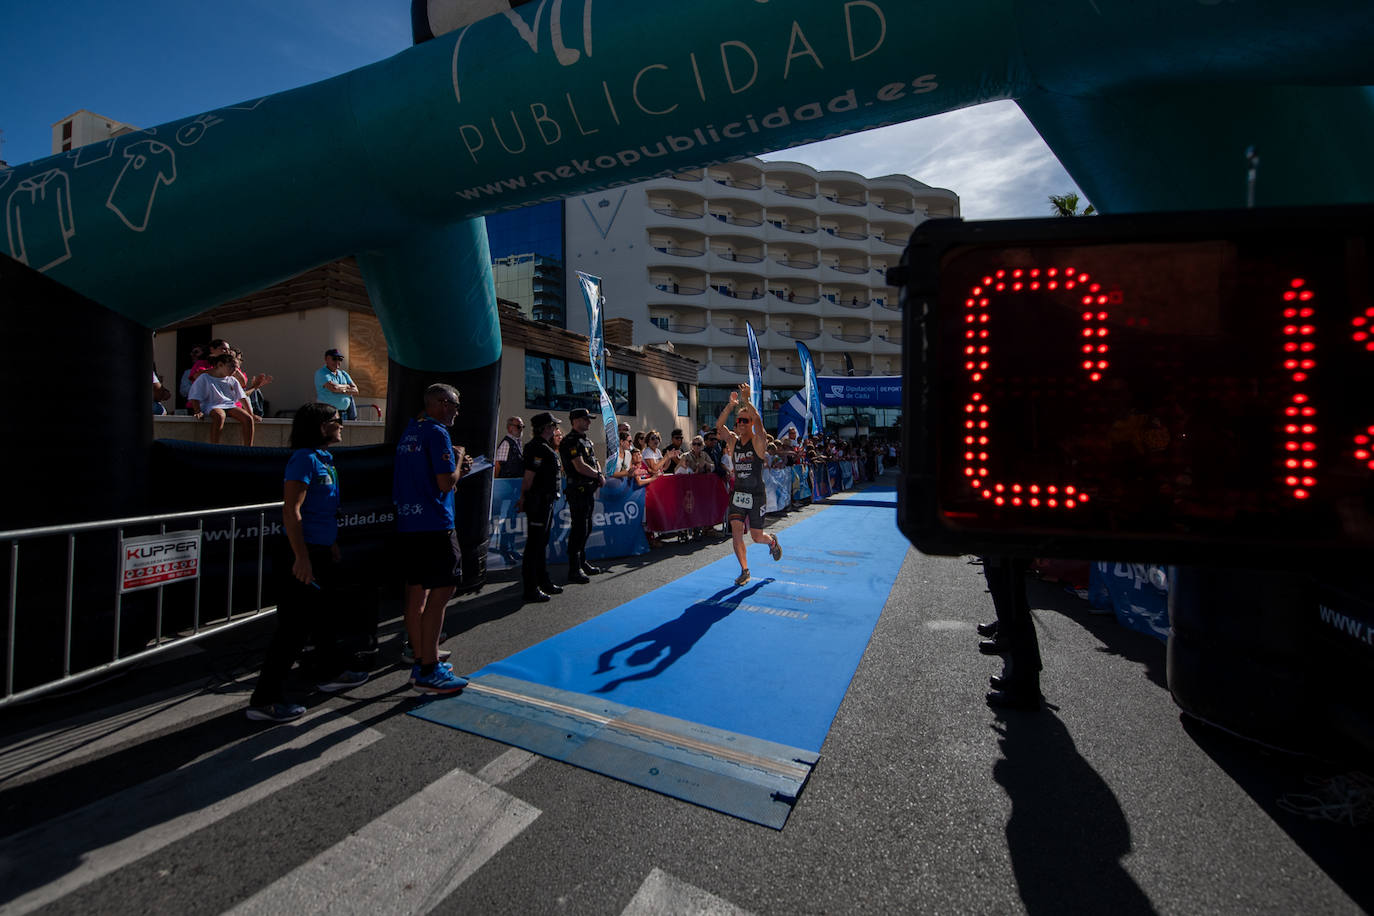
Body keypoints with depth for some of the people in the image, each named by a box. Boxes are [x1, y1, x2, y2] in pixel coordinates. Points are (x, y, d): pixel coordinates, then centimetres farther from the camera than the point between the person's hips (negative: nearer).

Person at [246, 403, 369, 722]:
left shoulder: (324, 459, 12)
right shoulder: (304, 458, -16)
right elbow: (291, 511, -22)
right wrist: (301, 557, -24)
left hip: (323, 552, 10)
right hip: (305, 553, -10)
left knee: (327, 614, 22)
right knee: (294, 626, -5)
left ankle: (331, 671, 38)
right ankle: (265, 699, 6)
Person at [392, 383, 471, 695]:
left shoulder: (409, 431, 18)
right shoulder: (437, 433, -11)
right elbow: (446, 483, -17)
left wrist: (457, 468, 16)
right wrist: (459, 458, 0)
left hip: (407, 523, 10)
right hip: (433, 525, -10)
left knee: (416, 593, 13)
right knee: (441, 592, -6)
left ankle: (421, 663, 23)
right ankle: (428, 672, -2)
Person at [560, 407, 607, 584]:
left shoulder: (587, 440, 17)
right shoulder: (571, 441, -13)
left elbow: (595, 461, 21)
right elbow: (580, 467, -21)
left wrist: (600, 475, 1)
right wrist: (599, 475, -8)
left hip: (589, 489, 10)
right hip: (578, 490, -10)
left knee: (586, 528, 16)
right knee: (579, 528, -7)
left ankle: (583, 563, 27)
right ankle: (574, 569, -1)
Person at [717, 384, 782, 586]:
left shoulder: (757, 441, -7)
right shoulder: (733, 440, 3)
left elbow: (758, 422, -28)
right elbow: (718, 426, -13)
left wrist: (746, 401, -36)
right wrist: (731, 404, -23)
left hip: (756, 495, -3)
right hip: (738, 494, 3)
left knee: (757, 537, 5)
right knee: (736, 531, -7)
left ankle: (772, 540, 41)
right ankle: (744, 571, 9)